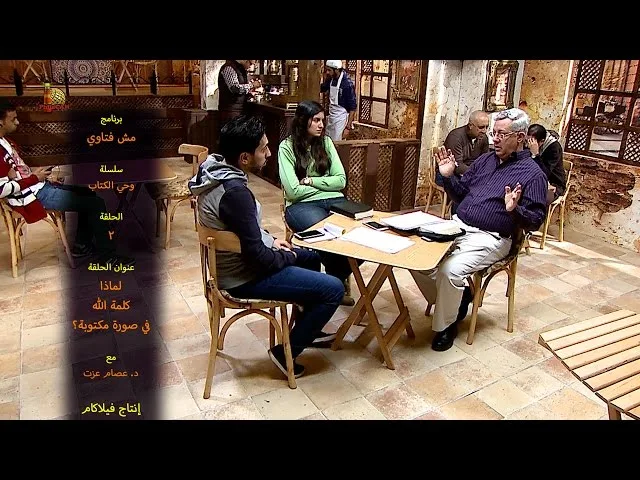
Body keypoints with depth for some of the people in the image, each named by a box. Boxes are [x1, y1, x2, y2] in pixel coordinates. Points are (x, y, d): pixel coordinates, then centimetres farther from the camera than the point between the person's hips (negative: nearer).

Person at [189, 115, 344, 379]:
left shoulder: (215, 169, 0)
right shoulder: (234, 191, -31)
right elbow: (257, 255, -27)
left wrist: (270, 240, 7)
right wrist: (286, 257, -9)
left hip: (232, 261, 10)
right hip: (242, 276, -10)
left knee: (311, 256, 25)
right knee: (333, 289, -10)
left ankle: (308, 329, 37)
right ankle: (286, 351, 6)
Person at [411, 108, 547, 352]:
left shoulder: (533, 174, -4)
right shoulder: (485, 160, 15)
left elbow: (535, 220, -8)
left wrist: (514, 210, -27)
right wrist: (449, 176, 5)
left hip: (489, 239, -6)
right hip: (457, 226, 7)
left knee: (450, 269, -30)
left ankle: (445, 325, -4)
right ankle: (456, 297, 8)